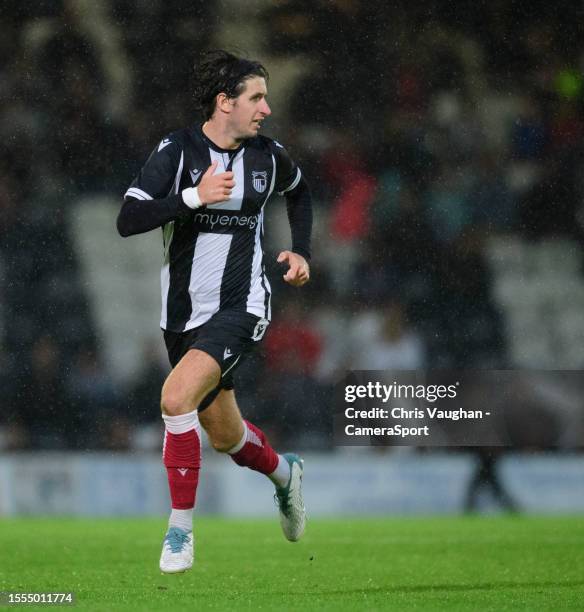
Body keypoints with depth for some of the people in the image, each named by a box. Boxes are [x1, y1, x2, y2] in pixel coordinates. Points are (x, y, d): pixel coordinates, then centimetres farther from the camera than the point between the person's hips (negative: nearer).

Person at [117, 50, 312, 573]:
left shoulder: (268, 154, 1)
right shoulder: (177, 150, -8)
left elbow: (299, 190, 25)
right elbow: (128, 220, -16)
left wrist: (301, 252, 13)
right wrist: (196, 197, -24)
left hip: (240, 308, -2)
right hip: (184, 311, 2)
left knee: (177, 396, -26)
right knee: (223, 436, 14)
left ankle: (181, 530, -15)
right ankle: (283, 472, 48)